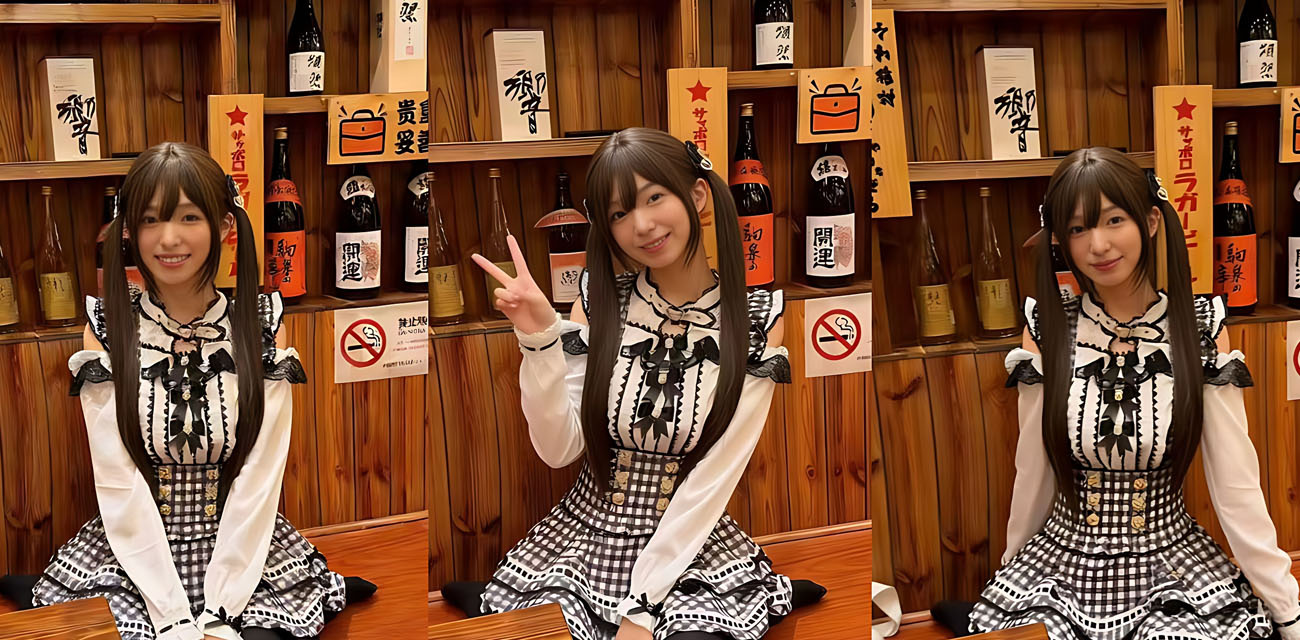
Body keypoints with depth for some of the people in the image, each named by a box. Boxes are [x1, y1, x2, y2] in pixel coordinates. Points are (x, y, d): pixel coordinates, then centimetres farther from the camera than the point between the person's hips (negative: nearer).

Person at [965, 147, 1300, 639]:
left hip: (1174, 572, -1)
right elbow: (1033, 476, 7)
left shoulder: (1201, 329, -4)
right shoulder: (1046, 329, -2)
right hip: (1061, 567, 1)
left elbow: (1236, 486, -5)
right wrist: (1013, 570, 13)